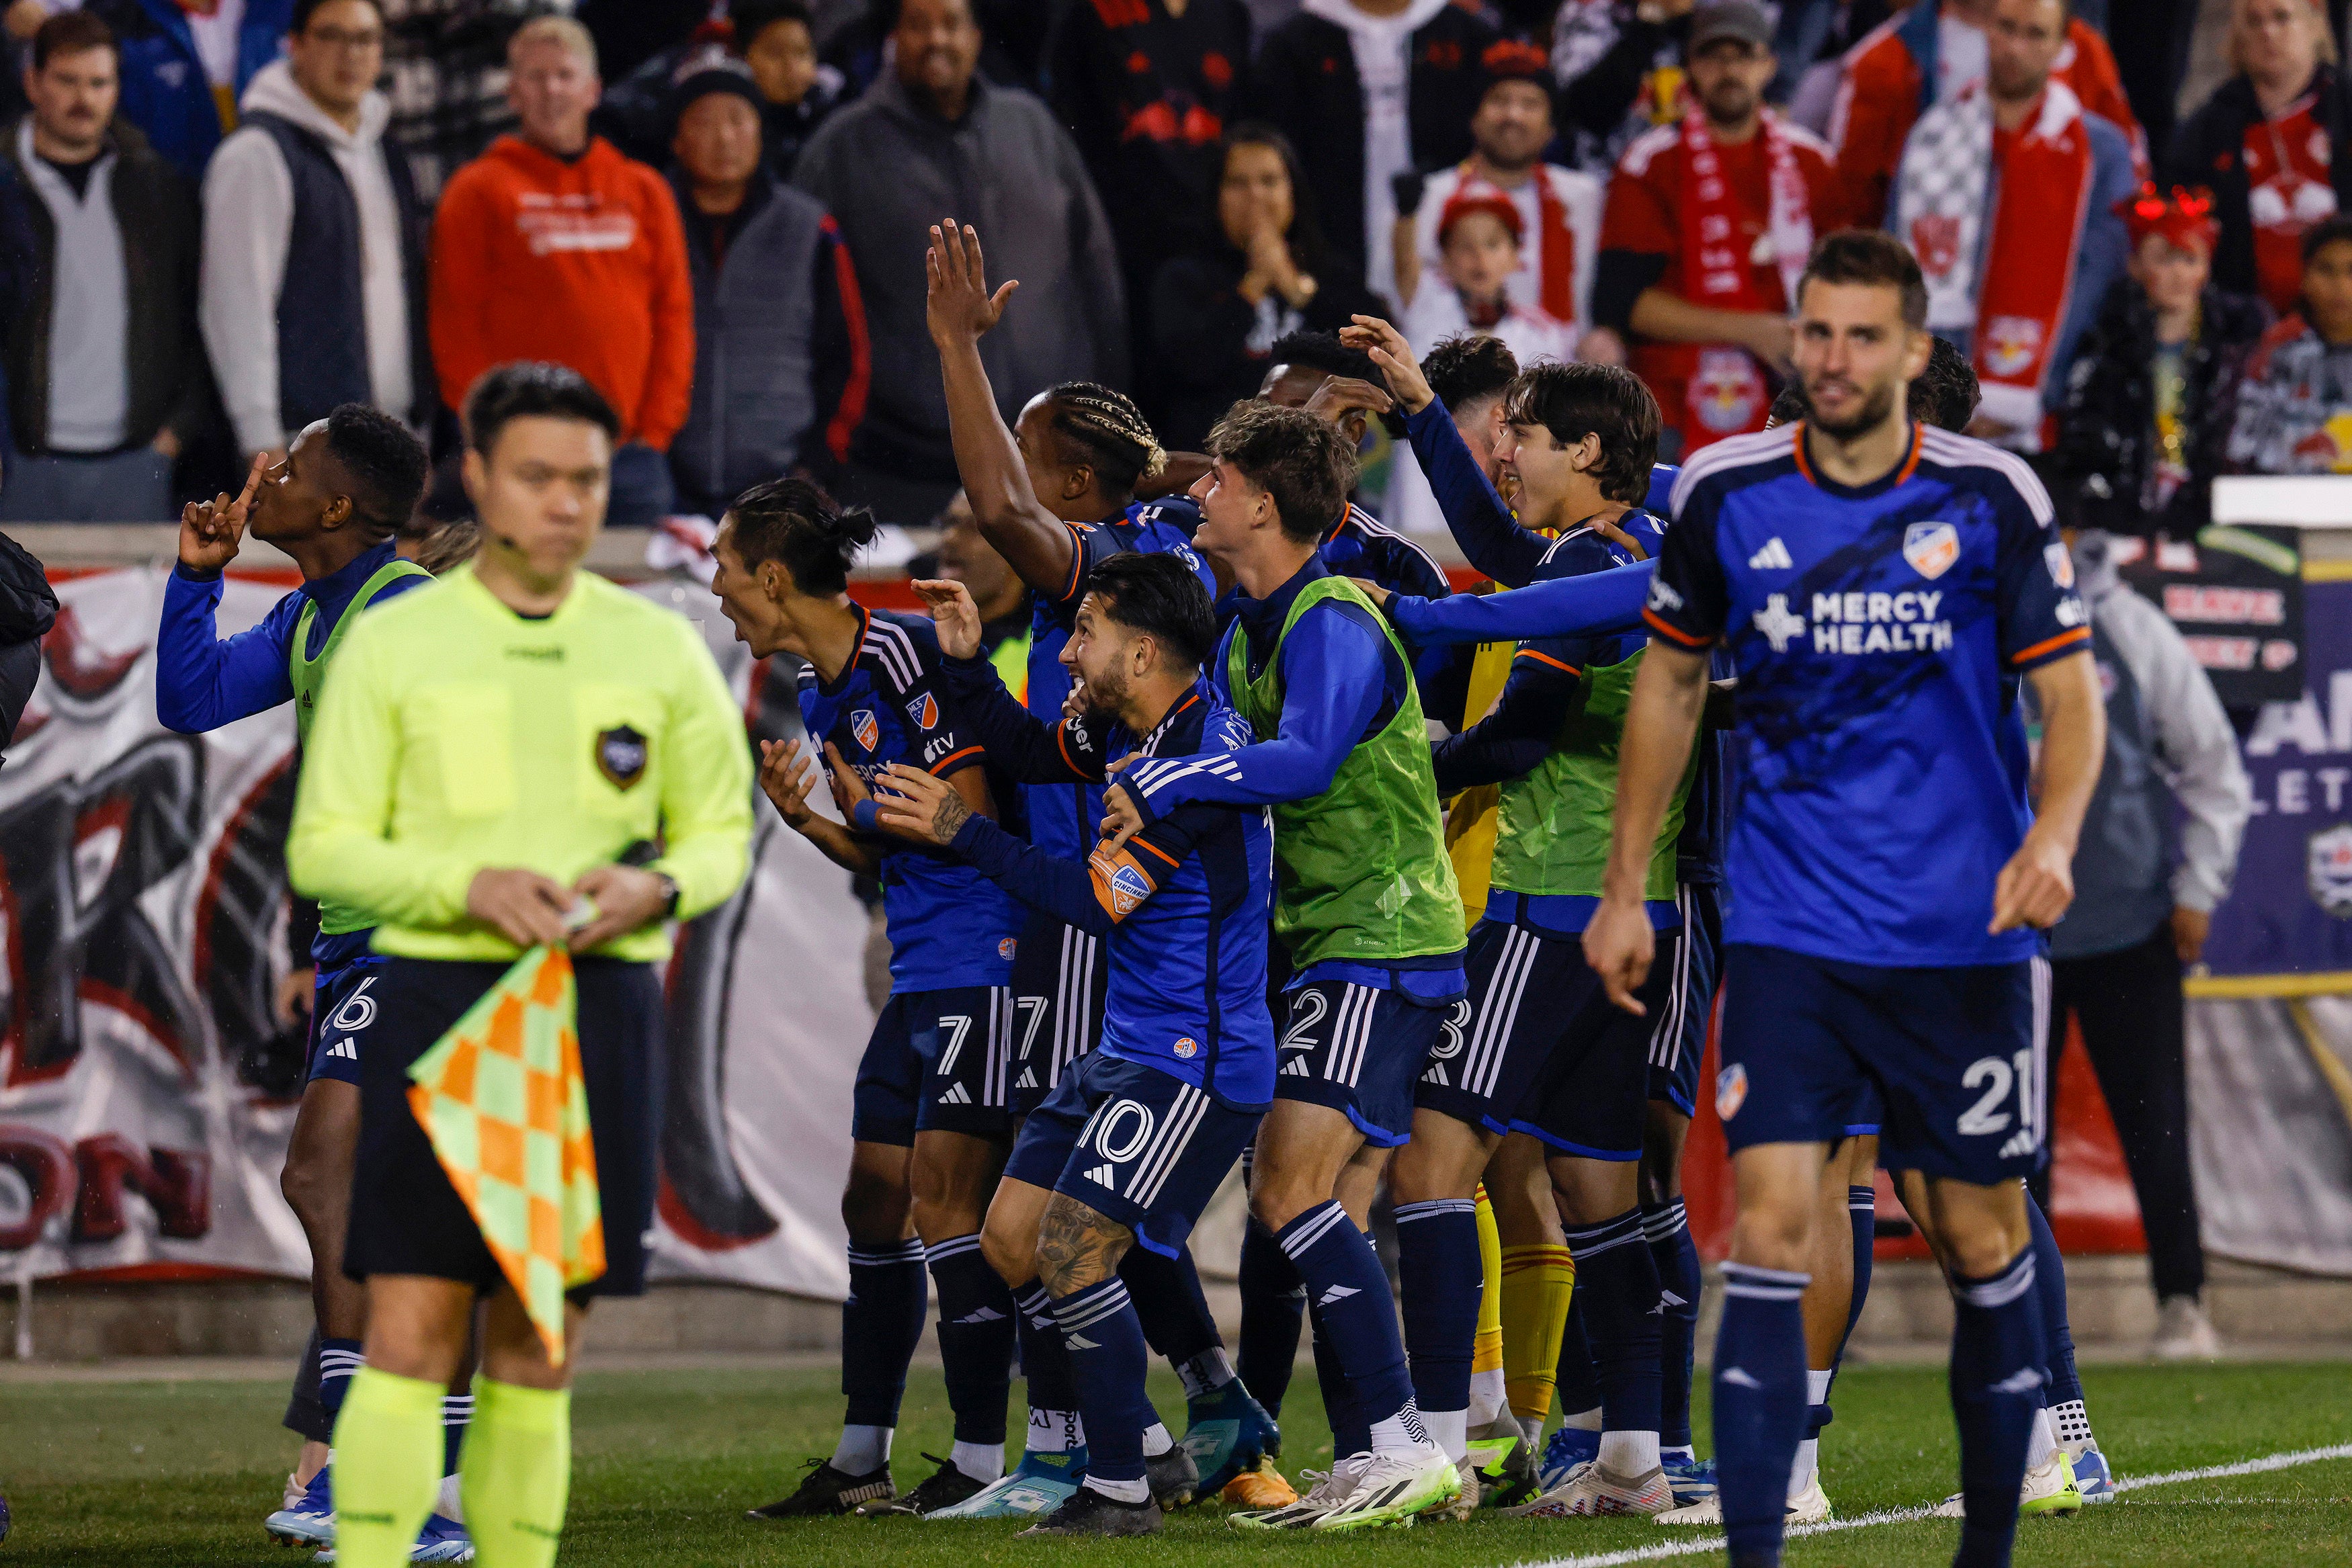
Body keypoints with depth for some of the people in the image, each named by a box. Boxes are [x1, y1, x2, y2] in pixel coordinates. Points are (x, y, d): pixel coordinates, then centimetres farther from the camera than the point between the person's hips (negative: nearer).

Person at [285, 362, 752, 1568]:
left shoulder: (660, 650, 8)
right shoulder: (392, 645, 2)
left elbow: (721, 834, 14)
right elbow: (324, 847, 1)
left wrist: (655, 891, -9)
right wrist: (468, 885, -16)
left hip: (602, 1006, 2)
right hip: (437, 1001, -2)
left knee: (540, 1350, 4)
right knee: (412, 1333, -10)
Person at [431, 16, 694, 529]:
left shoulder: (644, 192, 15)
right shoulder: (479, 192, 4)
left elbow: (673, 314, 13)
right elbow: (455, 328, 0)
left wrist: (657, 428, 2)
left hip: (632, 453, 3)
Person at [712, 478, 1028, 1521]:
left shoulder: (902, 656, -16)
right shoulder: (820, 694, 14)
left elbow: (971, 818, -17)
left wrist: (867, 799, -8)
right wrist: (802, 817, 2)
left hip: (984, 957, -10)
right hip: (919, 972, 10)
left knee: (945, 1204, -10)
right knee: (874, 1200, 9)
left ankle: (982, 1460, -5)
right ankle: (861, 1462, 15)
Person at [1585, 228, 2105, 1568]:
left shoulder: (1992, 498, -5)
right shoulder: (1725, 494, 0)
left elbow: (2072, 691, -1)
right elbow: (1672, 680, 14)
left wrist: (2054, 837, -21)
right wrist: (1626, 890, 13)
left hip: (1965, 933, 0)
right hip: (1789, 930, 0)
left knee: (1982, 1236, 7)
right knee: (1772, 1222, -13)